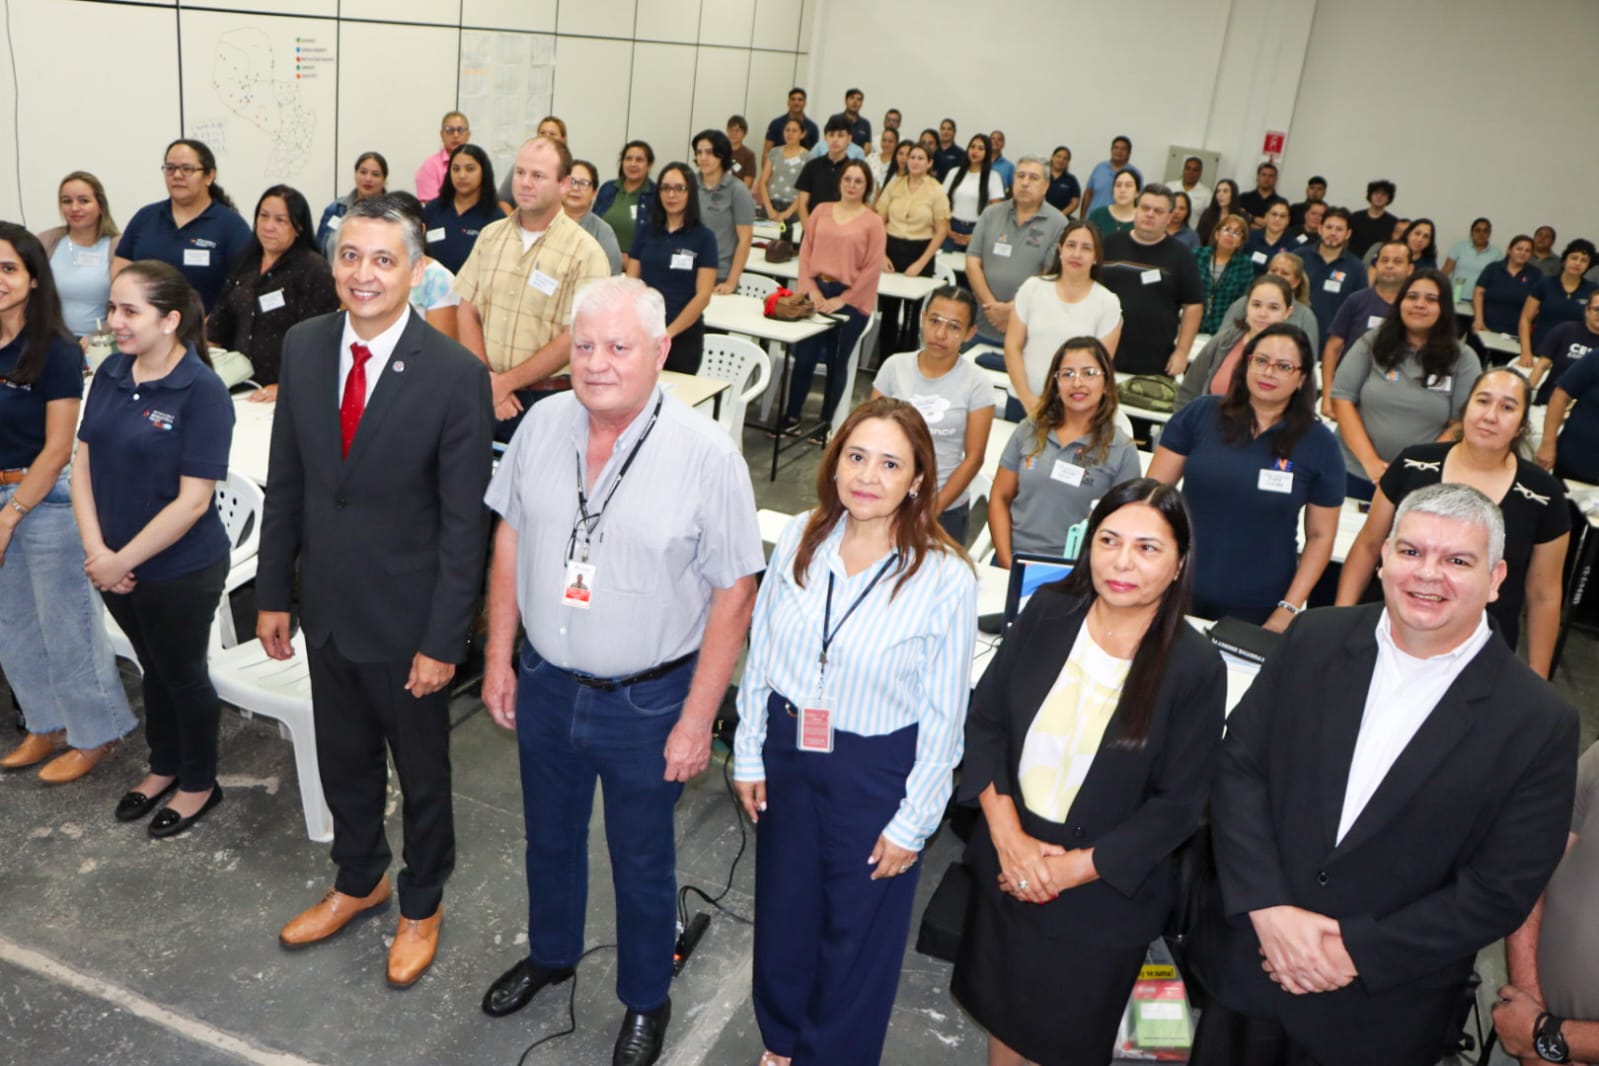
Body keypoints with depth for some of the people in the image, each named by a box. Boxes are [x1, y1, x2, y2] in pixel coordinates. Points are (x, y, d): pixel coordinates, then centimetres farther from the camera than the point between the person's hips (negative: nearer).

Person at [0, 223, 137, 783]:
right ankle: (48, 727, 34)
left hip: (45, 501, -7)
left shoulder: (55, 352, -14)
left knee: (66, 625, 5)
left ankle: (94, 734, 21)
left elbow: (57, 449, -15)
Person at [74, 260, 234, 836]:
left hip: (180, 570, -6)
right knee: (153, 668, 23)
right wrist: (95, 550, -9)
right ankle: (163, 767, 44)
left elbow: (193, 500, -21)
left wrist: (122, 560, -17)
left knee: (184, 674, 12)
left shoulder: (202, 391, -20)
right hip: (113, 564, 6)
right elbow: (83, 463, 2)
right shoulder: (110, 374, -1)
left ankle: (200, 783, 34)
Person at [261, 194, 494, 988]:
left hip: (406, 619, -5)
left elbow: (464, 522, -17)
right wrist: (272, 593, 6)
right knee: (343, 760, 23)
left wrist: (443, 641, -16)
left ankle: (422, 904, 40)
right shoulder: (304, 347, -3)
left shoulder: (455, 375, -20)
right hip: (326, 605, 5)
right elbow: (286, 480, 5)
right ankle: (359, 881, 48)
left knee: (421, 771, 16)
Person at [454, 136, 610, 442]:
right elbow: (467, 310, 6)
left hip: (545, 400, -4)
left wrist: (506, 382, -12)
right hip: (485, 394, 4)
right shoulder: (491, 235, 8)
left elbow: (575, 338, -14)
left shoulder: (585, 253, -9)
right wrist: (486, 380, -8)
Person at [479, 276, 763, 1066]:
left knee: (641, 860, 17)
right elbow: (510, 539, 5)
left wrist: (697, 721, -15)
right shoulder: (543, 425, -6)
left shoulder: (706, 455, -20)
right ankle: (550, 954, 54)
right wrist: (499, 659, 6)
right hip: (545, 685, 4)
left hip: (647, 702, -4)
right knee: (549, 837, 26)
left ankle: (645, 1001, 42)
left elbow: (732, 593, -16)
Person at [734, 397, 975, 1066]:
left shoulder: (945, 578, -20)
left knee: (856, 928, 16)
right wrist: (749, 756, 5)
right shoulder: (800, 540, -9)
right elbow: (761, 654, 1)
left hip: (877, 769, -4)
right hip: (788, 749, 4)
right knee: (782, 908, 23)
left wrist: (913, 823, -9)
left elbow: (944, 716, -13)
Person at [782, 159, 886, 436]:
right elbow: (805, 250, 7)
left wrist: (841, 300, -11)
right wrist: (811, 289, -5)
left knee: (837, 362, 6)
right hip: (817, 292, 3)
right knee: (804, 357, 4)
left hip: (849, 299, -3)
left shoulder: (873, 222, -4)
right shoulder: (821, 211, 7)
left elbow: (872, 268, -7)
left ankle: (826, 423, 18)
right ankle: (791, 416, 17)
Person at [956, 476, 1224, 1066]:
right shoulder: (1048, 611, -10)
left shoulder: (1196, 668, -18)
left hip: (1106, 890, -3)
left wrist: (1075, 868, -17)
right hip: (1008, 861, 3)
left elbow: (1178, 803, -14)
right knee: (1002, 1007, 23)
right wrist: (1008, 837, -13)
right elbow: (985, 718, -5)